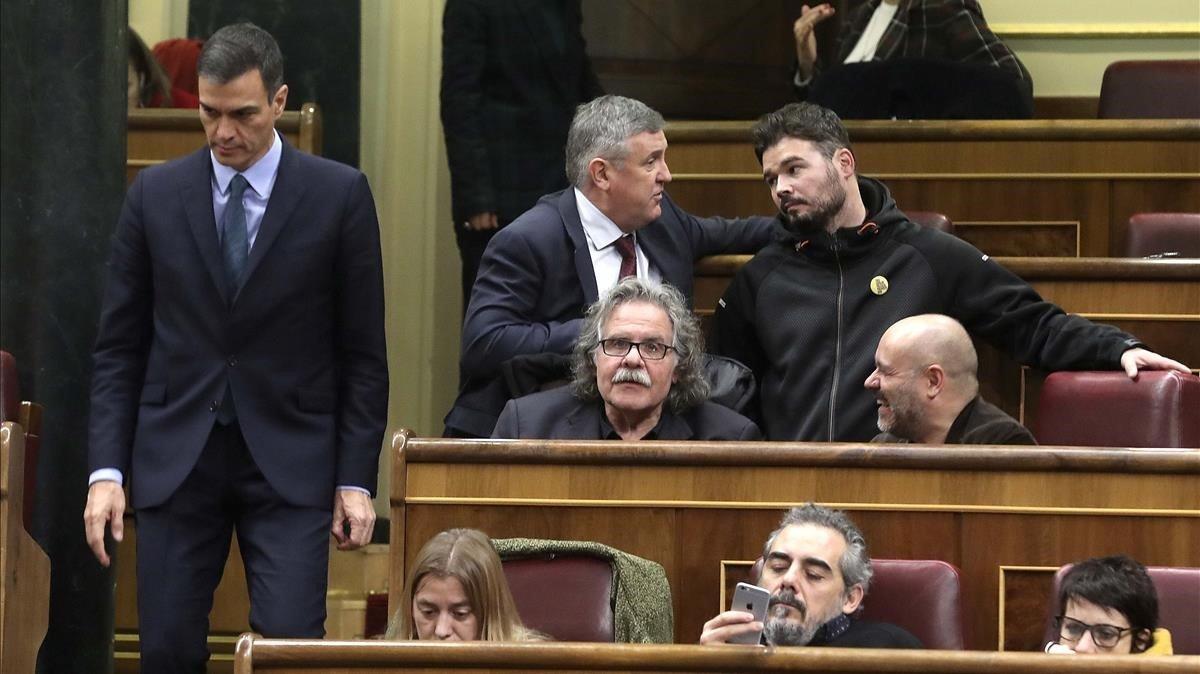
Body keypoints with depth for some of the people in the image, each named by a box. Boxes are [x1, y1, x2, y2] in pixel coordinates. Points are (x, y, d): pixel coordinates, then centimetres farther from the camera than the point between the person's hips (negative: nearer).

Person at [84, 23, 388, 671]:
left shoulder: (340, 195, -2)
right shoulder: (154, 194, 4)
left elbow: (363, 353, 1)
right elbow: (118, 347, 6)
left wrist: (356, 478, -3)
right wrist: (106, 470, -2)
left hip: (288, 463, -2)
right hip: (175, 461, 2)